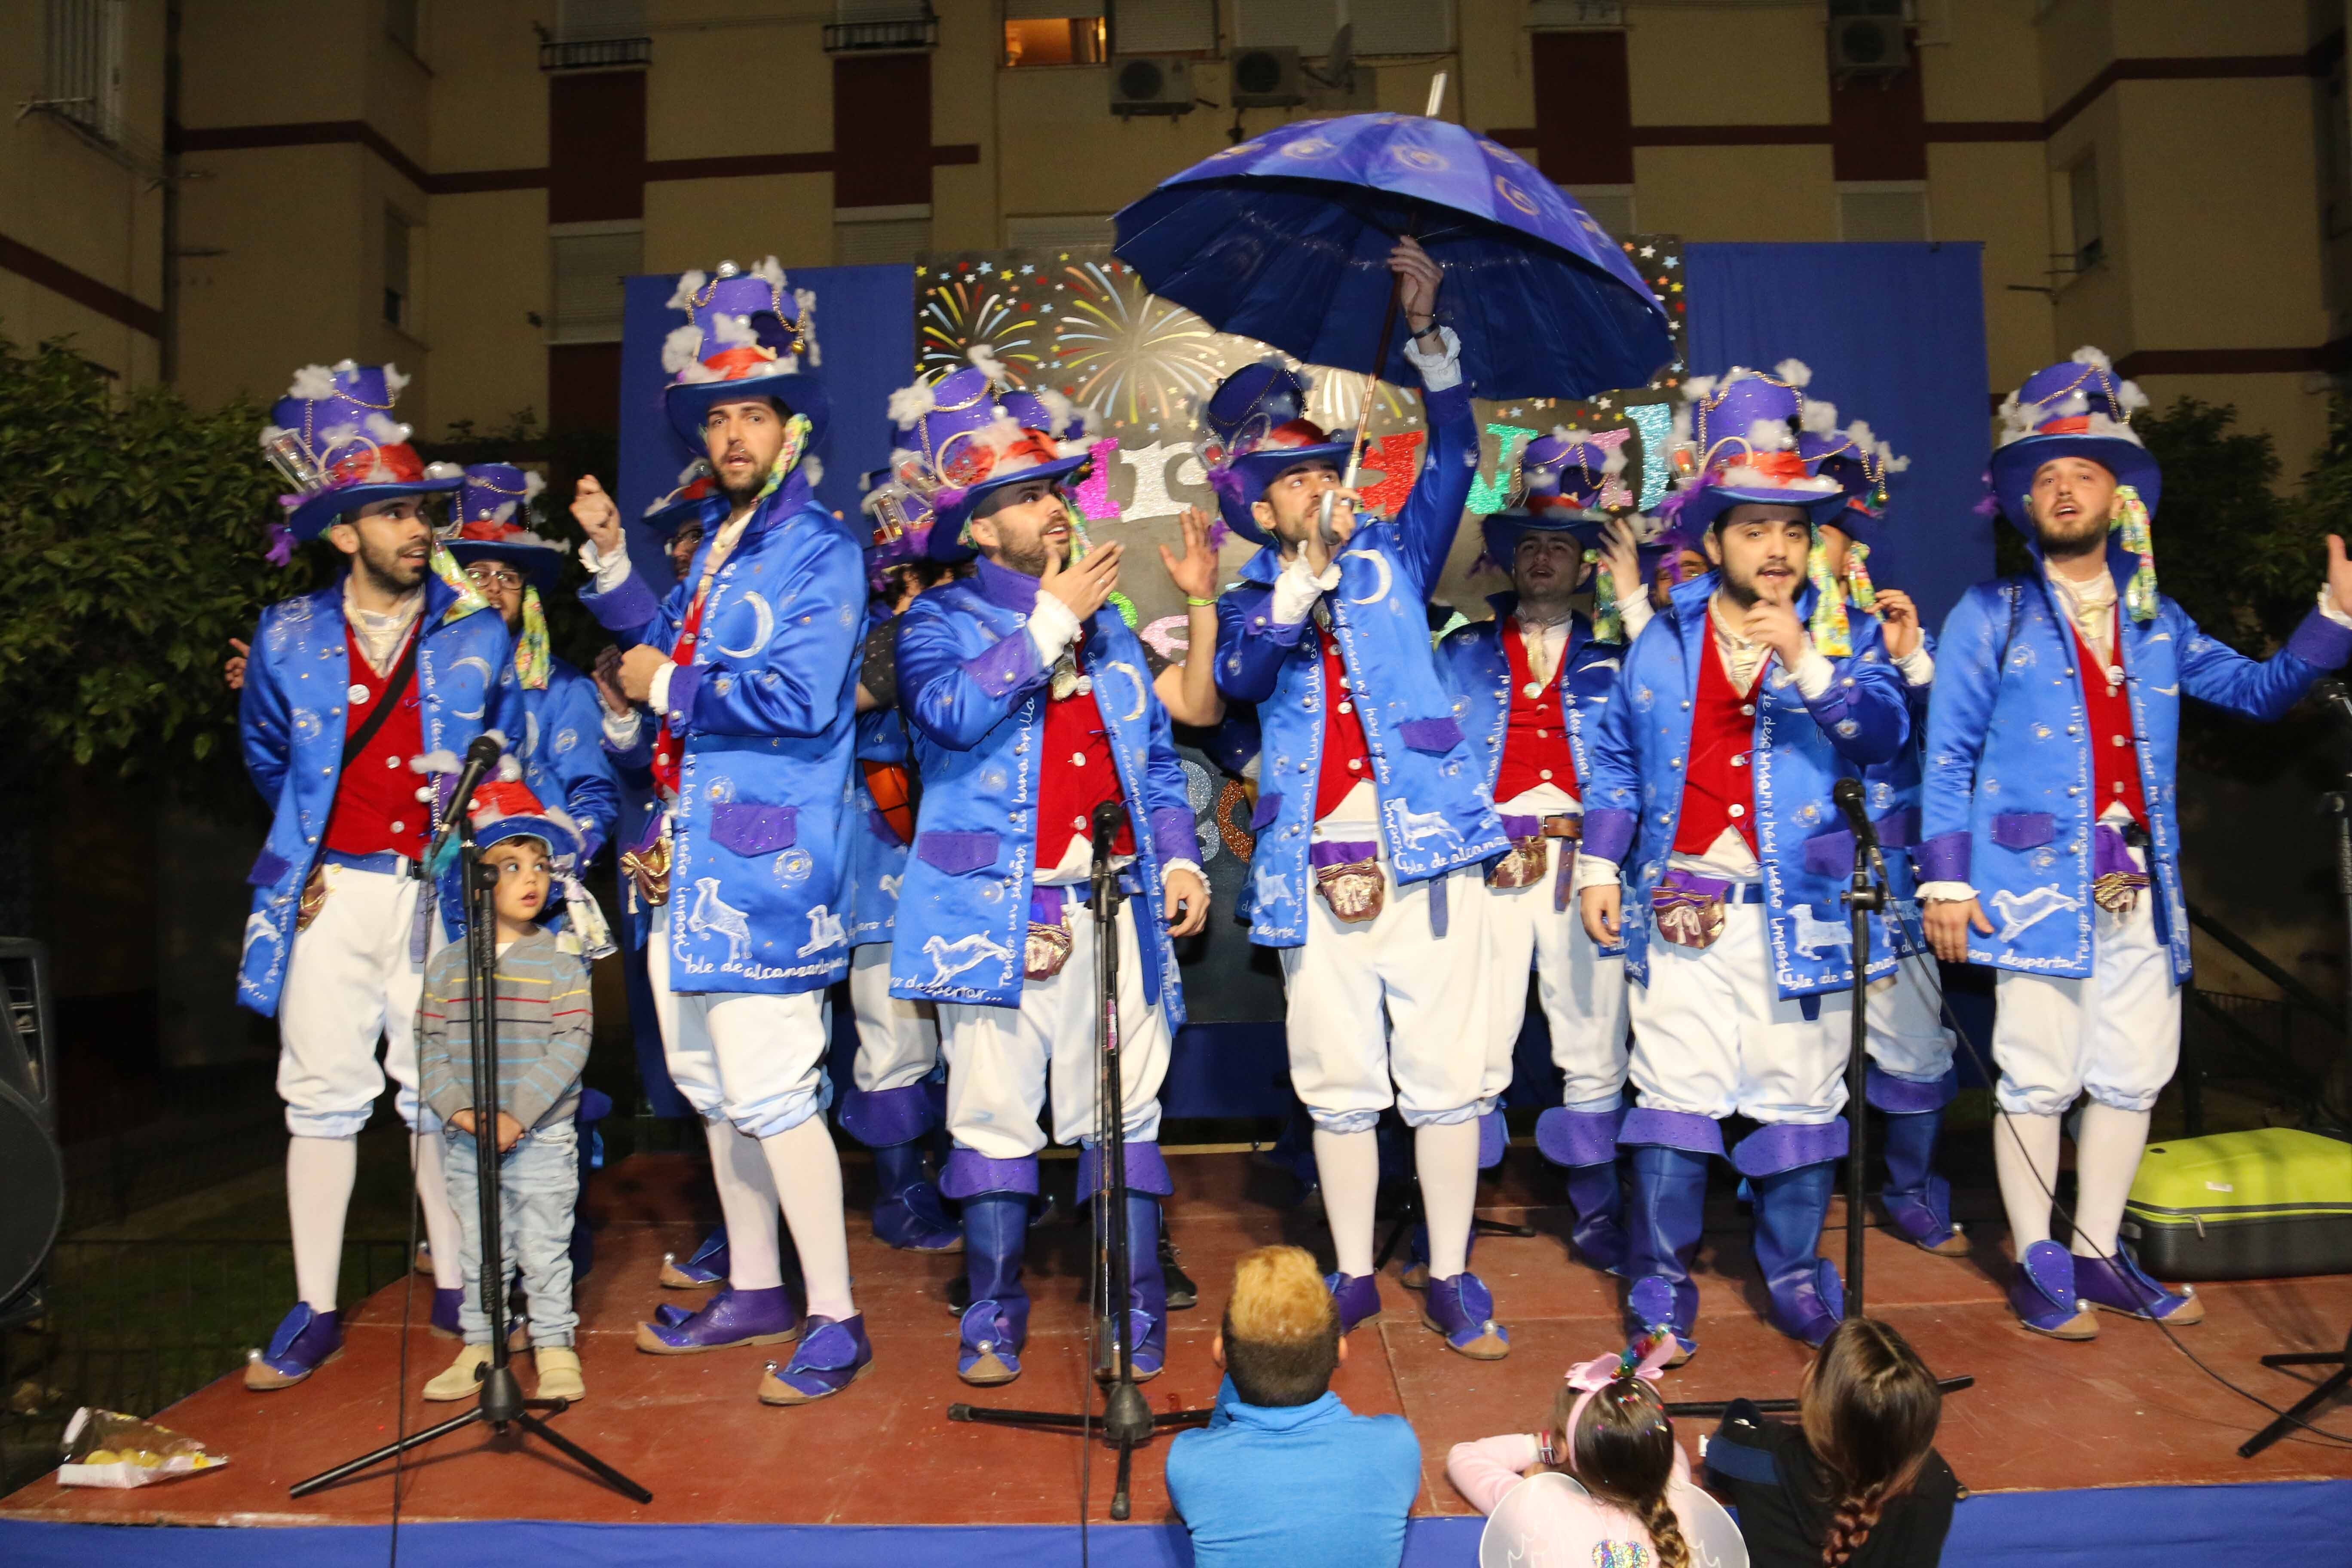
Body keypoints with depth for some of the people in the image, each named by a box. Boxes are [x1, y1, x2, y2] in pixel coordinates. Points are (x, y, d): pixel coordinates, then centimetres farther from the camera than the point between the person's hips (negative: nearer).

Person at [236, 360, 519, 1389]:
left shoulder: (479, 635, 2)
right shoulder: (288, 637, 4)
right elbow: (269, 758, 20)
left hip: (442, 891, -1)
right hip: (333, 890, 1)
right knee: (322, 1097, 6)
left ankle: (455, 1288, 21)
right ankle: (315, 1312, 16)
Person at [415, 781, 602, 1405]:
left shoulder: (561, 962, -6)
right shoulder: (447, 965, 4)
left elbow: (571, 1045, -12)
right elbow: (429, 1046, 1)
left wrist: (517, 1113, -19)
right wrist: (458, 1108, -14)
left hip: (543, 1137, -3)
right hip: (468, 1140, 3)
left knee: (544, 1249, 5)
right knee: (478, 1250, 14)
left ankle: (554, 1346, 19)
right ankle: (480, 1346, 27)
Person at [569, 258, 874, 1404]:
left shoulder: (821, 551, -10)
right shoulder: (713, 543, 17)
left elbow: (802, 700, -22)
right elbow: (671, 648, 24)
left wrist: (669, 687, -11)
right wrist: (609, 555, 16)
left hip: (764, 858, -9)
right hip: (689, 855, 10)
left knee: (772, 1089, -7)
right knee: (711, 1082, 16)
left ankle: (835, 1319, 6)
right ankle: (754, 1291, 30)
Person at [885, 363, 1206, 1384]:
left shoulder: (1107, 624, 20)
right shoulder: (939, 622, 5)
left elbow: (1156, 759, 21)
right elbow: (951, 713, -18)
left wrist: (1178, 857, 7)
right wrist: (1046, 622, -11)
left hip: (1117, 904, 4)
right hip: (1000, 909, -3)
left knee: (1124, 1114, 5)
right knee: (994, 1119, 3)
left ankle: (1136, 1313, 17)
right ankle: (994, 1315, 17)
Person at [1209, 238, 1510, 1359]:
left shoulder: (1392, 555, 11)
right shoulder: (1252, 597, 11)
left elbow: (1454, 455, -1)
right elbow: (1238, 674, -10)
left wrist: (1428, 335, -10)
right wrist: (1309, 566, -18)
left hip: (1423, 851, -1)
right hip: (1315, 869, 1)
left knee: (1444, 1076, 3)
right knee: (1340, 1085, 9)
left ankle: (1451, 1279, 18)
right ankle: (1353, 1275, 25)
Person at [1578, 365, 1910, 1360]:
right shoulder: (1663, 640, 9)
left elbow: (1885, 730, -11)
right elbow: (1616, 758, 15)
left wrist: (1807, 666, -26)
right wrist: (1599, 866, 10)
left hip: (1798, 911, 0)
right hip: (1680, 906, 0)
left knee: (1800, 1097, 8)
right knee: (1675, 1096, 1)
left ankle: (1795, 1277, 27)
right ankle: (1661, 1286, 13)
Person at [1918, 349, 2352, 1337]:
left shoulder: (2156, 619, 15)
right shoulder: (1991, 615, 1)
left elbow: (2260, 689, 20)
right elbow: (1948, 754, -3)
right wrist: (1946, 881, -10)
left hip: (2141, 887, 5)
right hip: (2038, 886, -5)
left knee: (2133, 1077, 11)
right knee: (2039, 1081, -1)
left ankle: (2098, 1257, 25)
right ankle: (2038, 1267, 13)